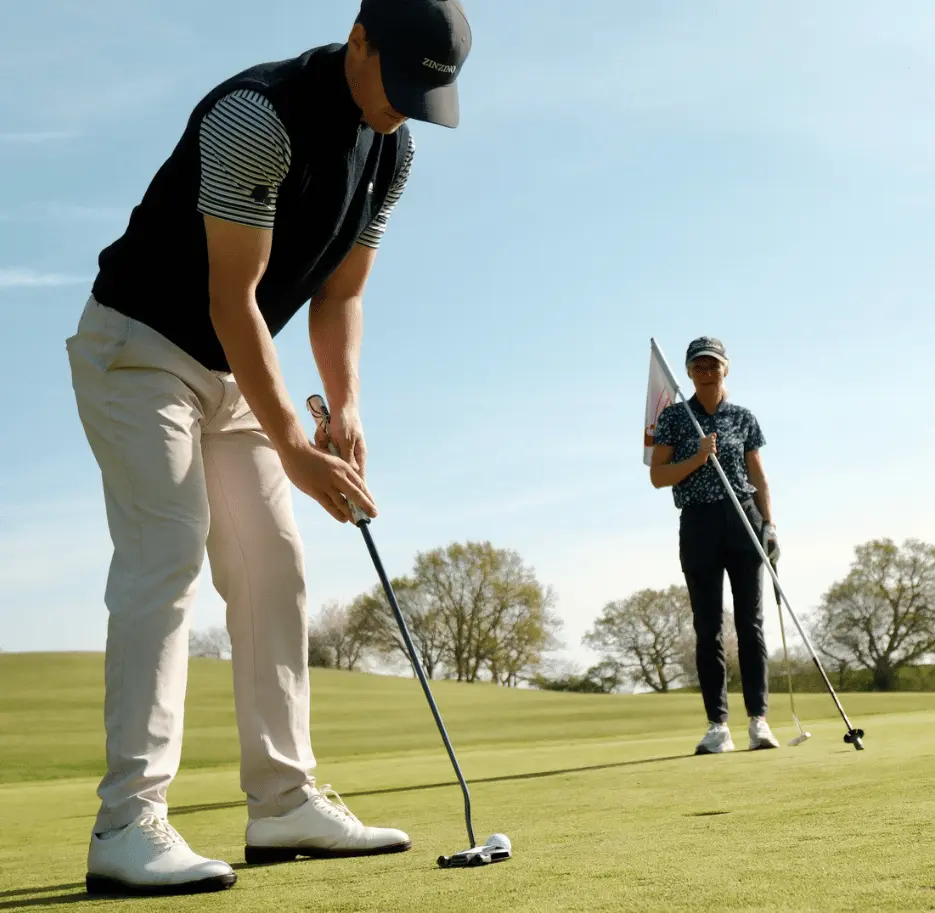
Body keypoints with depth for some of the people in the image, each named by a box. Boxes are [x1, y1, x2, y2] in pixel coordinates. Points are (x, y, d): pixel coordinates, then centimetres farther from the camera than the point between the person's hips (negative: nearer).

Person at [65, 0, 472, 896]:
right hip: (137, 347, -8)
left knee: (273, 569, 3)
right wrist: (291, 448, -26)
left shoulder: (392, 152, 1)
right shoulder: (256, 115, -25)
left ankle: (285, 803, 8)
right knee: (166, 555, -19)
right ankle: (128, 822, -18)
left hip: (230, 368, 8)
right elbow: (232, 299, -25)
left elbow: (340, 294, 5)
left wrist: (345, 409, -9)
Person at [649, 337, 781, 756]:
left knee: (750, 621, -2)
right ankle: (718, 726, 2)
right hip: (697, 523, -1)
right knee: (708, 627, 0)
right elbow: (657, 476, 0)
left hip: (744, 520, 1)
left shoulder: (743, 418, 9)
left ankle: (758, 719, 0)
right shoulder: (673, 416, 4)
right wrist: (697, 459, -14)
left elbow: (758, 476, 11)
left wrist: (769, 525, 2)